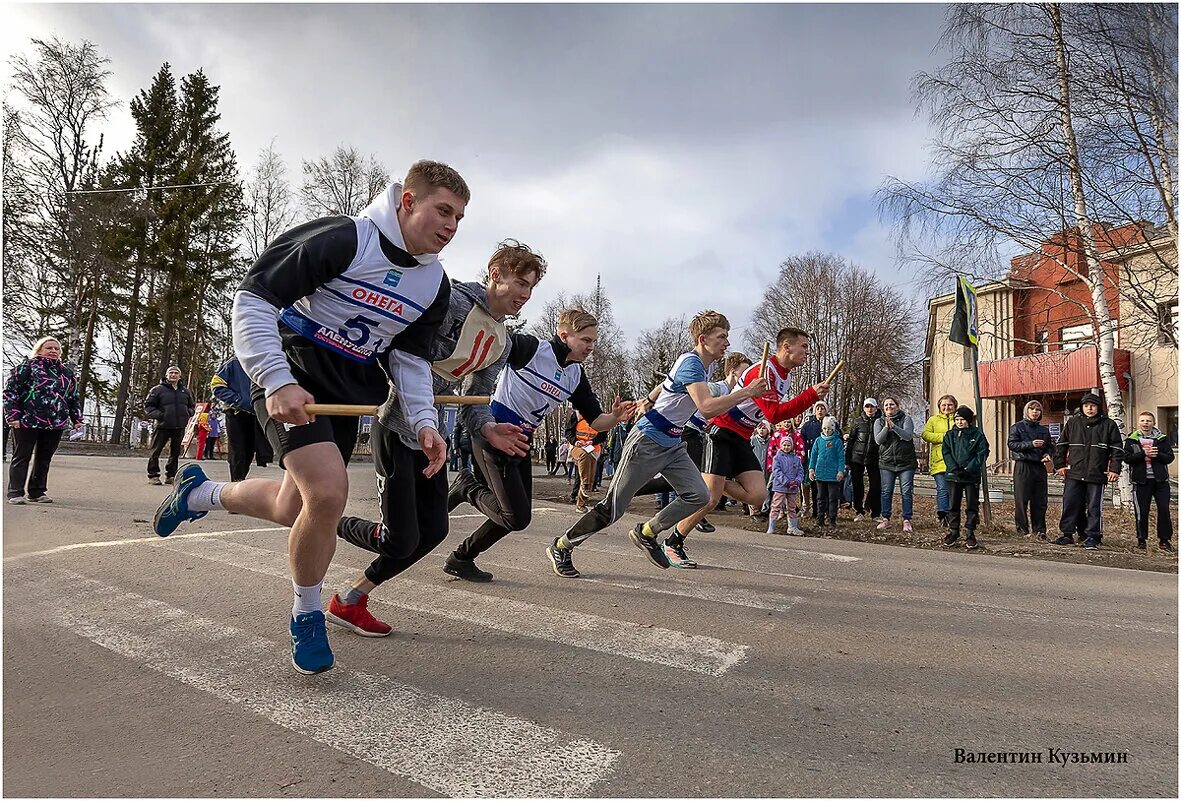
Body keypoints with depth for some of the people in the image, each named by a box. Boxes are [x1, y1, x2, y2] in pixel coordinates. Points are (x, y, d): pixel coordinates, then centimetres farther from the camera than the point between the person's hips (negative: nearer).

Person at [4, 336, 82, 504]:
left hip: (56, 424, 5)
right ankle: (16, 493, 8)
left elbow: (74, 397, 20)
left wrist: (76, 418, 15)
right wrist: (13, 415, -10)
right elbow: (10, 390, -3)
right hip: (27, 422, -5)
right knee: (22, 457, 2)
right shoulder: (27, 366, 0)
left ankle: (36, 492, 19)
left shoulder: (67, 372, 15)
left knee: (44, 459, 10)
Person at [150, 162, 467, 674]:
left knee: (293, 510, 12)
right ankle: (307, 615, 5)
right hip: (292, 376, -7)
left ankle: (202, 493, 46)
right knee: (328, 491, -24)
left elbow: (410, 357, 9)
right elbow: (252, 299, -18)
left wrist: (423, 421, -6)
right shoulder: (343, 239, -20)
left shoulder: (435, 284, 1)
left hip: (348, 394, 7)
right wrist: (277, 381, -28)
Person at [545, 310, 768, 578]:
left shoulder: (701, 365, 10)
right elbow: (707, 408, -33)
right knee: (613, 508, -4)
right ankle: (561, 547, 11)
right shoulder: (691, 363, -20)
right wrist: (747, 392, -29)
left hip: (672, 445, 9)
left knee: (698, 495, -4)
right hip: (646, 442, -9)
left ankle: (646, 533, 13)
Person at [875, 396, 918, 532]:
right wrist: (886, 427, -19)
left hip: (906, 462, -2)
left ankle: (906, 520, 6)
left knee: (906, 492, 0)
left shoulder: (906, 418, 2)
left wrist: (893, 426, -24)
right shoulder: (879, 422, 8)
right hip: (886, 462, 2)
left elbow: (908, 436, -13)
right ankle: (885, 519, 10)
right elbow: (878, 440, -5)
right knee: (886, 492, 2)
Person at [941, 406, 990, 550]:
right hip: (954, 475, 2)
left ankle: (970, 534, 9)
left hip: (972, 475, -2)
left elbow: (982, 453, -5)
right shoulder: (950, 435, 8)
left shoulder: (977, 435, 1)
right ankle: (953, 531, 16)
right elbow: (945, 452, 2)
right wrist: (954, 468, -12)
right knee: (953, 505, 7)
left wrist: (969, 469, -14)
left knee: (972, 505, 2)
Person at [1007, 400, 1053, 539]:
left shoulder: (1044, 430, 19)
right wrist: (1031, 444, -17)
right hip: (1023, 466, -5)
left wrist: (1048, 455, -1)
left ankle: (1039, 530, 11)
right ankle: (1022, 529, 1)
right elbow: (1012, 444, -6)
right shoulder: (1017, 427, 4)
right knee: (1021, 500, -4)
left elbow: (1050, 446, 21)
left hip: (1040, 467, 5)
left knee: (1040, 501, 4)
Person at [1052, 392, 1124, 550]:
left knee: (1094, 507, 2)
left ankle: (1092, 537, 9)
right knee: (1070, 504, 3)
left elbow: (1117, 448, 4)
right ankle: (1067, 534, 11)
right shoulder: (1073, 423, 10)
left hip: (1097, 474, -2)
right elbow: (1061, 445, 14)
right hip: (1074, 473, 2)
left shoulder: (1108, 425, 5)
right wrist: (1059, 465, 7)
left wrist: (1114, 469, -4)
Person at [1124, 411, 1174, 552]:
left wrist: (1157, 455, -16)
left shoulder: (1162, 438, 7)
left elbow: (1170, 457, 1)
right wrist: (1144, 453, -18)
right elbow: (1127, 458, -7)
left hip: (1160, 480, 1)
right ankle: (1141, 540, 13)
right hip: (1141, 481, -1)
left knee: (1164, 509, -1)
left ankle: (1164, 539, 10)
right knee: (1142, 512, 2)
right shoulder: (1131, 440, 4)